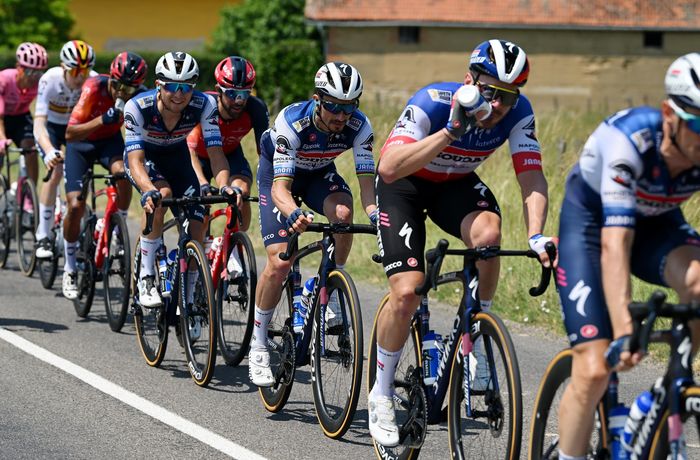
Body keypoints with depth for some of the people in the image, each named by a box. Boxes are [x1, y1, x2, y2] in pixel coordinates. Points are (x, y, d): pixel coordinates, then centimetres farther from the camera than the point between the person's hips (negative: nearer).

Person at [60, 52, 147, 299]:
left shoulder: (141, 96, -24)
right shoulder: (94, 88, -33)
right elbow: (70, 134, -36)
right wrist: (102, 119, -49)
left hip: (110, 140, 2)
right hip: (81, 142, -2)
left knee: (123, 173, -33)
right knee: (75, 206, -12)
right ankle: (70, 268, 8)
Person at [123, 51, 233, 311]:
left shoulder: (204, 105, -29)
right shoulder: (138, 107, -34)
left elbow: (215, 152, -32)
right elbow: (135, 159, -40)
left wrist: (224, 185, -52)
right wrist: (149, 190, -60)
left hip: (177, 156, 3)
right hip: (144, 157, -3)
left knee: (196, 226, -12)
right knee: (161, 196, -35)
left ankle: (187, 299, 9)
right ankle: (146, 279, -23)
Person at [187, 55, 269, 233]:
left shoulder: (255, 108, -30)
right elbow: (190, 149, -38)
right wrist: (202, 183, -53)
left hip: (230, 154, 1)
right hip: (200, 155, -1)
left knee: (242, 192, -25)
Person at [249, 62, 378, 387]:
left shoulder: (360, 126, -28)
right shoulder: (292, 121, -37)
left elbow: (366, 180, -31)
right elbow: (280, 187, -41)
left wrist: (375, 212, -53)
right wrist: (294, 214, -62)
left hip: (319, 172, 3)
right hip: (278, 171, -3)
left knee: (343, 212, -32)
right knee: (280, 262, -16)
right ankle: (258, 345, 2)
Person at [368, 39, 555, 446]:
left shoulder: (518, 113, -22)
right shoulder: (433, 102, -33)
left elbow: (532, 176, -23)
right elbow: (389, 168, -43)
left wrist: (536, 234, -40)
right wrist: (450, 131, -50)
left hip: (456, 183, 3)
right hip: (404, 184, -3)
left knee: (488, 232, -32)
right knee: (406, 292, -19)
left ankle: (476, 338, -10)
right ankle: (382, 394, 3)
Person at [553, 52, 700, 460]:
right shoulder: (627, 141, -37)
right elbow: (614, 245, -43)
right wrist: (624, 329, -53)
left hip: (656, 221, 3)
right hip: (591, 218, -3)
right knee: (594, 370, -14)